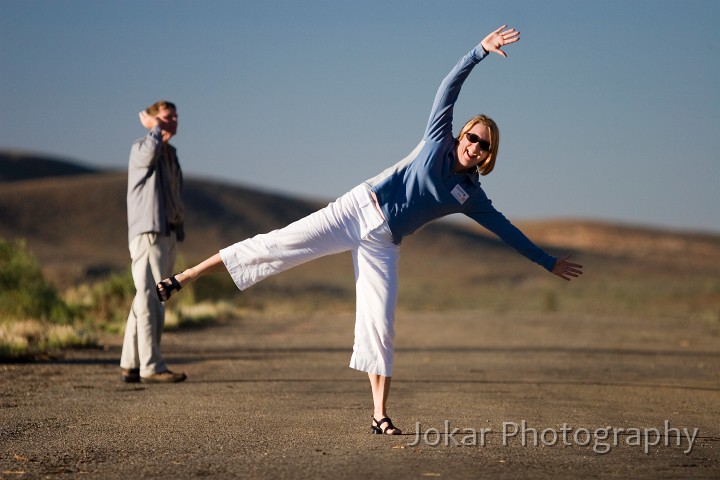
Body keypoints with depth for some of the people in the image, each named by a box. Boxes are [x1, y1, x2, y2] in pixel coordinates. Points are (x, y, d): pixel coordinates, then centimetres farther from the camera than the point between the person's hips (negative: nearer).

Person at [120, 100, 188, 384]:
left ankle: (131, 365, 10)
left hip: (169, 235, 8)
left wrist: (179, 231, 24)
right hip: (148, 233, -8)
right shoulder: (140, 149, -4)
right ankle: (151, 367, -15)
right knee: (150, 301, -12)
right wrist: (155, 126, -11)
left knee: (145, 303, 8)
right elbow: (150, 151, -30)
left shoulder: (171, 155, 22)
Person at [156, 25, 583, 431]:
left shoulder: (471, 196, 11)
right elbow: (449, 87, -6)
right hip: (359, 209, -3)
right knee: (280, 244, -13)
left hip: (383, 244, 3)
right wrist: (482, 50, -18)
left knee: (381, 326, -6)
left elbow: (507, 230, 19)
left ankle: (380, 416, 0)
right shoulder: (437, 141, 2)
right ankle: (184, 278, -10)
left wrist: (549, 262, 20)